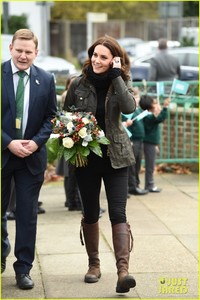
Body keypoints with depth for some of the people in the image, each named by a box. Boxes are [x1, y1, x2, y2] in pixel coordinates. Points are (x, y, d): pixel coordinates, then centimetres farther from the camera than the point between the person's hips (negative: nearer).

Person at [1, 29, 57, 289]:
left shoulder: (46, 80, 3)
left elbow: (51, 116, 6)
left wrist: (36, 142, -10)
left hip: (32, 156, 1)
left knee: (28, 214, 3)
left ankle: (23, 269, 12)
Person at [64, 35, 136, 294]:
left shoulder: (121, 83, -1)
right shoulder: (78, 84, 0)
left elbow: (129, 107, -21)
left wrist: (116, 76, -20)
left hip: (115, 156, -1)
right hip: (85, 156, 1)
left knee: (118, 213, -10)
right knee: (90, 214, 11)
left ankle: (123, 271, -17)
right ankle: (94, 264, 27)